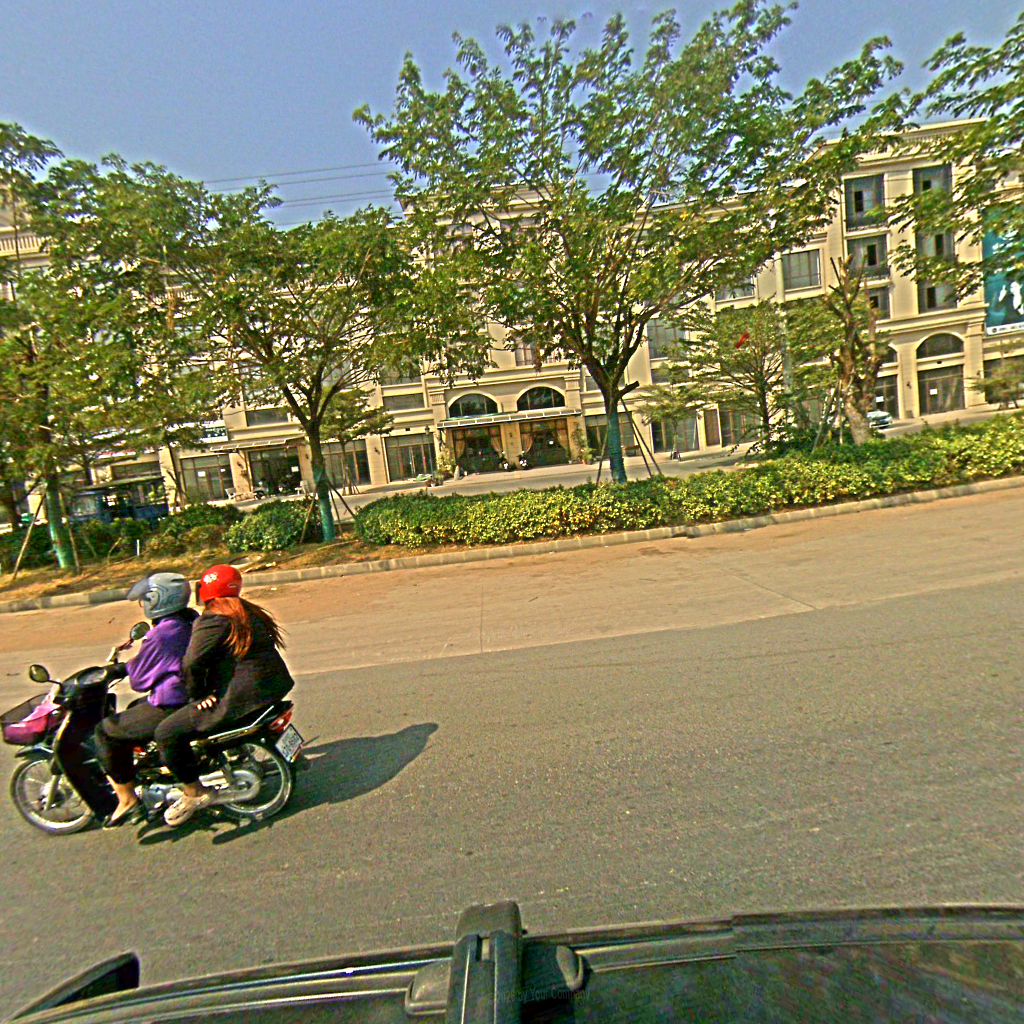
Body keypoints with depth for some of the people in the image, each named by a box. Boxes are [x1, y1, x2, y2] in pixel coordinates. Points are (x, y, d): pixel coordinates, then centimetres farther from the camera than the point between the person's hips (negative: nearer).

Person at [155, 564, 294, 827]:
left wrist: (198, 696, -7)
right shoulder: (248, 612, 14)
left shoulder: (213, 620, -13)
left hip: (241, 695, -10)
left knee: (167, 732, -2)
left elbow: (192, 663, -22)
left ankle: (193, 794, 5)